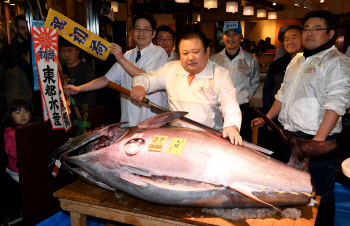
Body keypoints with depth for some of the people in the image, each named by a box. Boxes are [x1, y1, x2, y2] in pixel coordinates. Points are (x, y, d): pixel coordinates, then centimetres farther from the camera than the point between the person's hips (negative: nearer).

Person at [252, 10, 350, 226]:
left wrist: (319, 139, -27)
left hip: (316, 138, -8)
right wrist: (267, 118, 18)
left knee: (320, 192, 2)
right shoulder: (298, 60, 15)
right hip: (290, 135, 8)